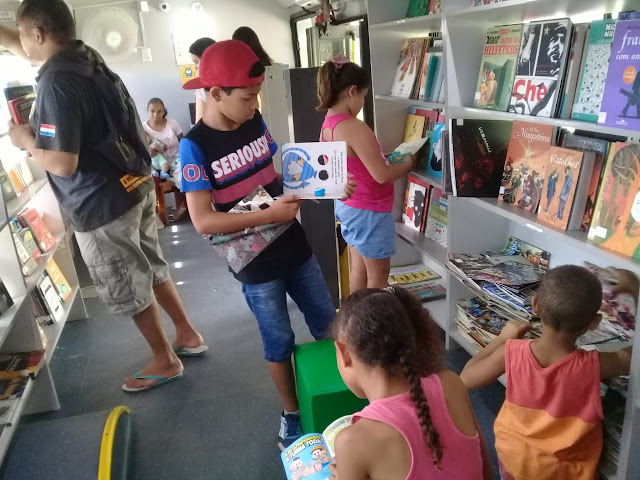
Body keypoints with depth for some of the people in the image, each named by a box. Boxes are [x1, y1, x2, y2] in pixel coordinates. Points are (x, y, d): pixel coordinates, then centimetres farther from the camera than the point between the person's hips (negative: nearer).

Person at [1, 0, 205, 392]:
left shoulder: (56, 83, -22)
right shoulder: (85, 55, 5)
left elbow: (63, 164, -25)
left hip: (103, 204, -8)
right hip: (136, 185, 9)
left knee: (129, 290, 9)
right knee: (152, 270, 22)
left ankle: (165, 362, 26)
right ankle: (188, 334, 37)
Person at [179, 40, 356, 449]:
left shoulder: (254, 122, 0)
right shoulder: (195, 146, -17)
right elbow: (203, 220, -23)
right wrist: (271, 215, -26)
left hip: (294, 247, 6)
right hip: (256, 264, -5)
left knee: (327, 321, 17)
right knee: (280, 341, 10)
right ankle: (293, 414, 33)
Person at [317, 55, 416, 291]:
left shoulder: (328, 125, 2)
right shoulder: (354, 127, -26)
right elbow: (382, 175, -25)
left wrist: (380, 156, 10)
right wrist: (408, 163, -8)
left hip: (347, 205, 9)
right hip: (368, 210, -9)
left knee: (359, 267, 20)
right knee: (378, 274, 8)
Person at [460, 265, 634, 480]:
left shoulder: (511, 352, -28)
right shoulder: (594, 365, -31)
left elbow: (467, 378, -10)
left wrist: (502, 338, -3)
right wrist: (633, 289, -5)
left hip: (514, 455, 1)